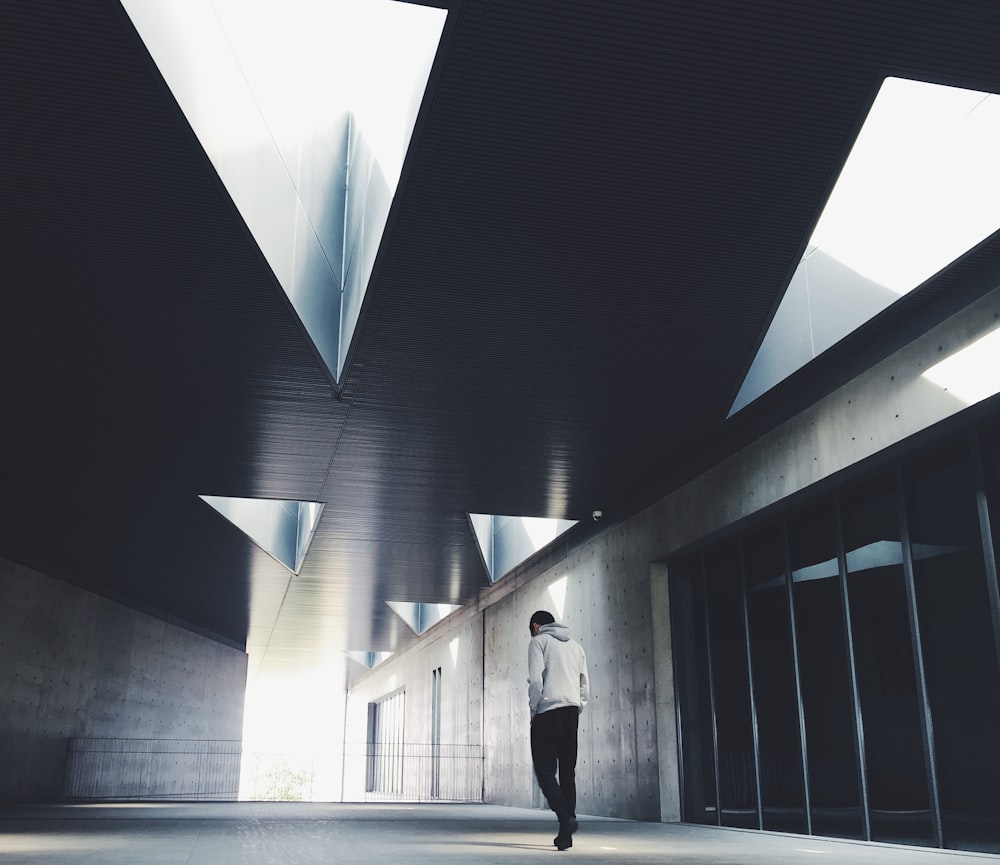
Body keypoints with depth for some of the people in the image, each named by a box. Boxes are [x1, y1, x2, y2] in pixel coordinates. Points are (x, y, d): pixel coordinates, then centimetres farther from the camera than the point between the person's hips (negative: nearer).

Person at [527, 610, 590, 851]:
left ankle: (565, 816, -23)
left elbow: (536, 680, -9)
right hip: (572, 713, 6)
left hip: (548, 712, -6)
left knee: (545, 770, -3)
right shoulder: (576, 646, 22)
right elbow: (585, 686, 17)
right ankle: (566, 834, 6)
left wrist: (533, 709, 1)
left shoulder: (539, 641, 4)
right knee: (568, 772, 8)